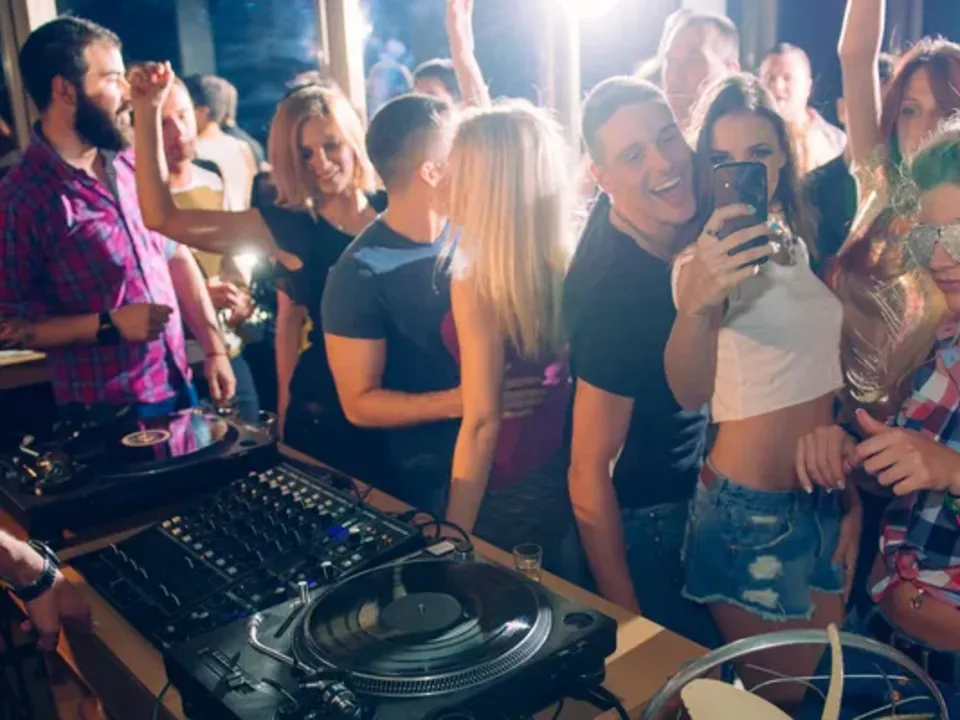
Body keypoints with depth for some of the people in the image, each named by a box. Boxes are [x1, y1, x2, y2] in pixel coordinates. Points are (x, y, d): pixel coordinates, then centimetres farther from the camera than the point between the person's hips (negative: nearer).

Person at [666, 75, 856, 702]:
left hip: (829, 502, 6)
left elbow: (832, 377, 14)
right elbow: (689, 392, -31)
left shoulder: (804, 244, 7)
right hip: (748, 508, -6)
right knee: (770, 697, 7)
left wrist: (854, 498, 13)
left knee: (815, 685, 18)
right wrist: (695, 304, -51)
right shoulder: (706, 259, -13)